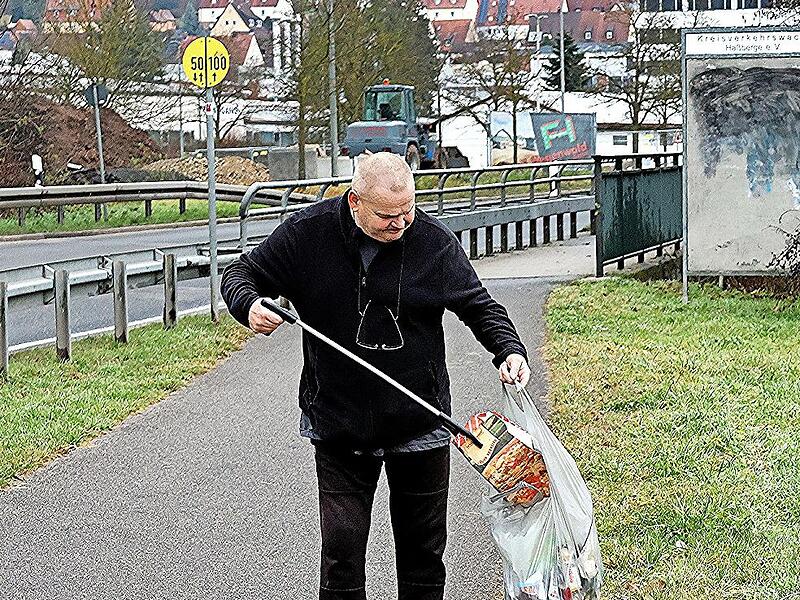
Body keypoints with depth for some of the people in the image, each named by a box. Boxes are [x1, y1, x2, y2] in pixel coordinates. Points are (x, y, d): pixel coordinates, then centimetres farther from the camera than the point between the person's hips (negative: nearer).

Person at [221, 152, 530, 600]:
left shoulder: (435, 241, -6)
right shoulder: (308, 233, -8)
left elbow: (479, 305, 7)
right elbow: (242, 274, 3)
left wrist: (509, 349, -11)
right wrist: (249, 306, -19)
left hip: (421, 425, 1)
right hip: (339, 425, -1)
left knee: (424, 551, 13)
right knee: (341, 552, 0)